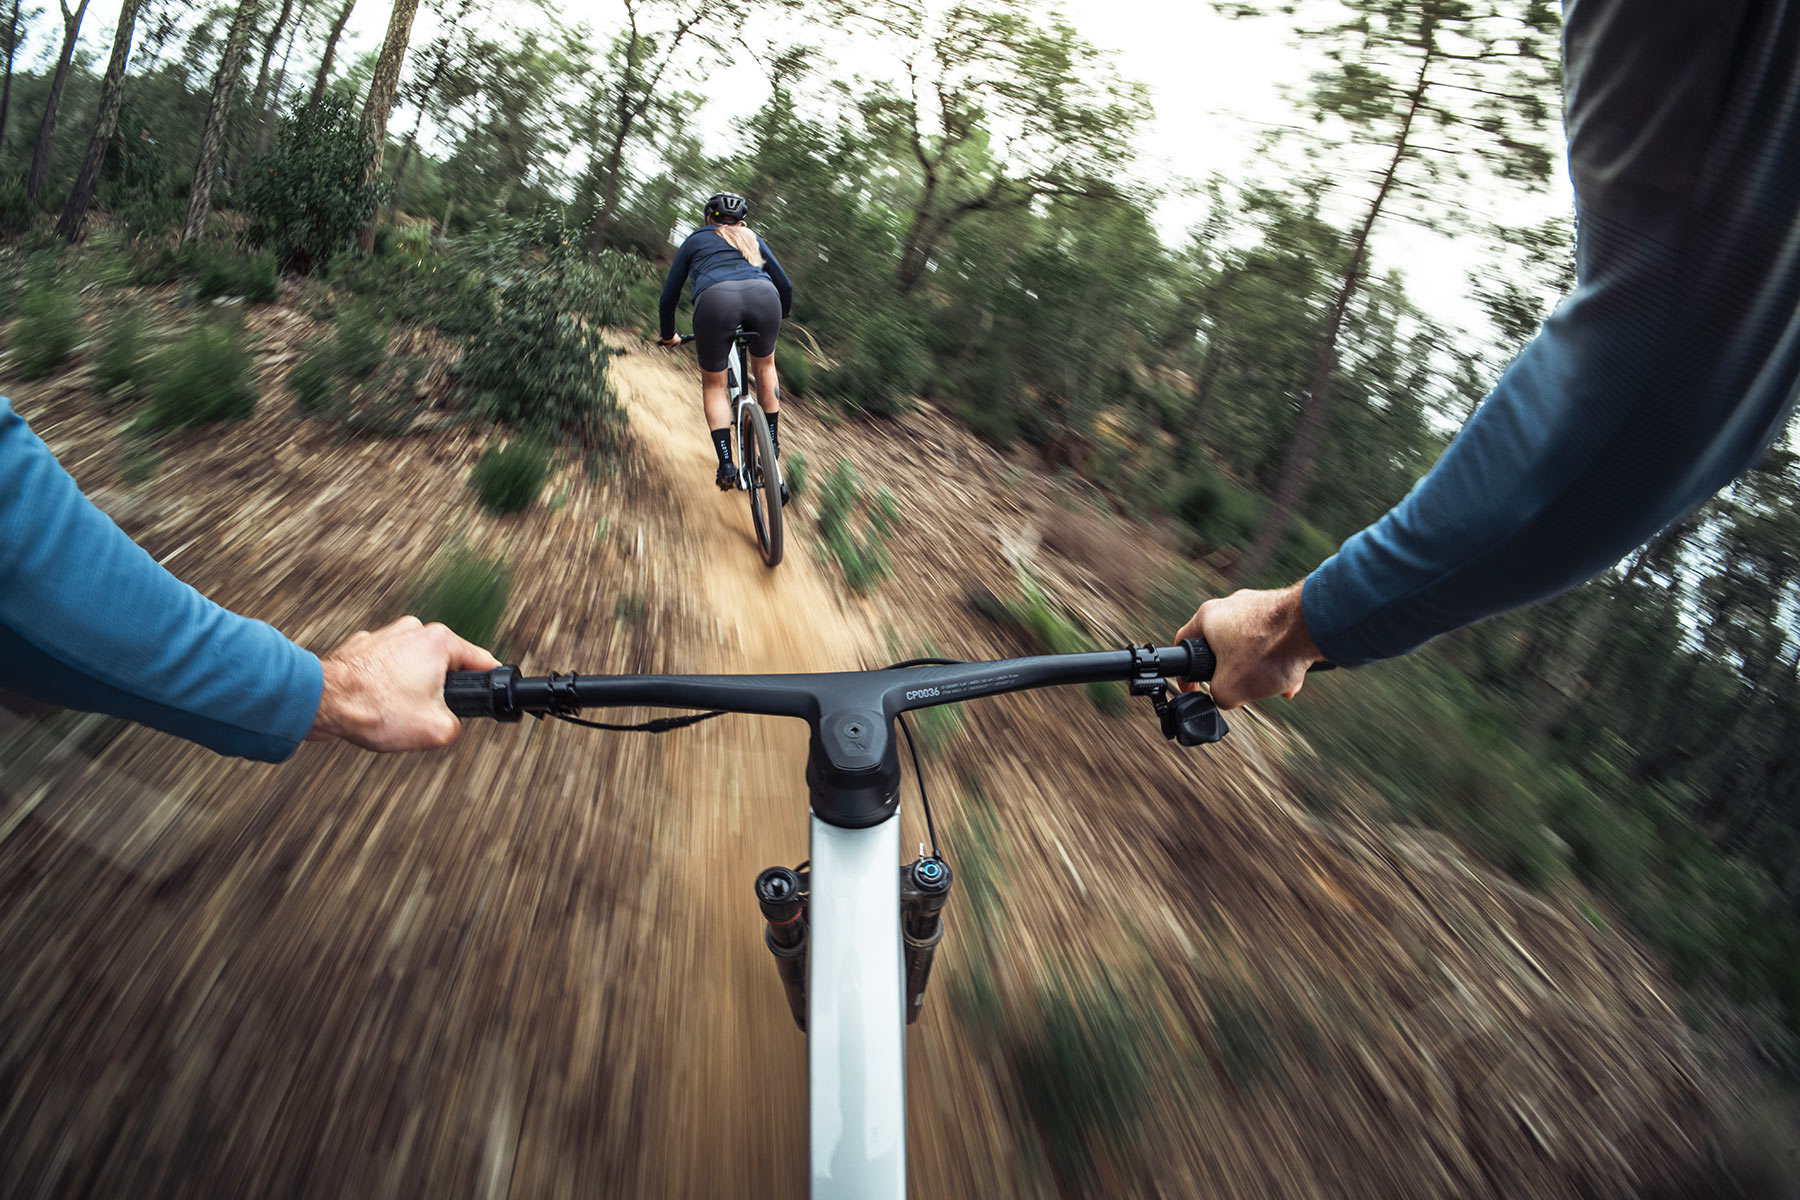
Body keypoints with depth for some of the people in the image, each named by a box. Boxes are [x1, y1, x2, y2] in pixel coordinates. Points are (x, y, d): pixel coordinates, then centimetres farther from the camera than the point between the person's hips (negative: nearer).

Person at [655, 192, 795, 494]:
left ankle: (726, 465, 4)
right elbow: (785, 286, 35)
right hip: (763, 296, 2)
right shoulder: (752, 239, 36)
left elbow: (669, 296, 31)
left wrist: (669, 336, 47)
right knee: (764, 368, 28)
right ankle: (773, 452, 25)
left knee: (713, 384, 18)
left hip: (715, 300, -1)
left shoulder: (695, 240, 31)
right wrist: (780, 318, 54)